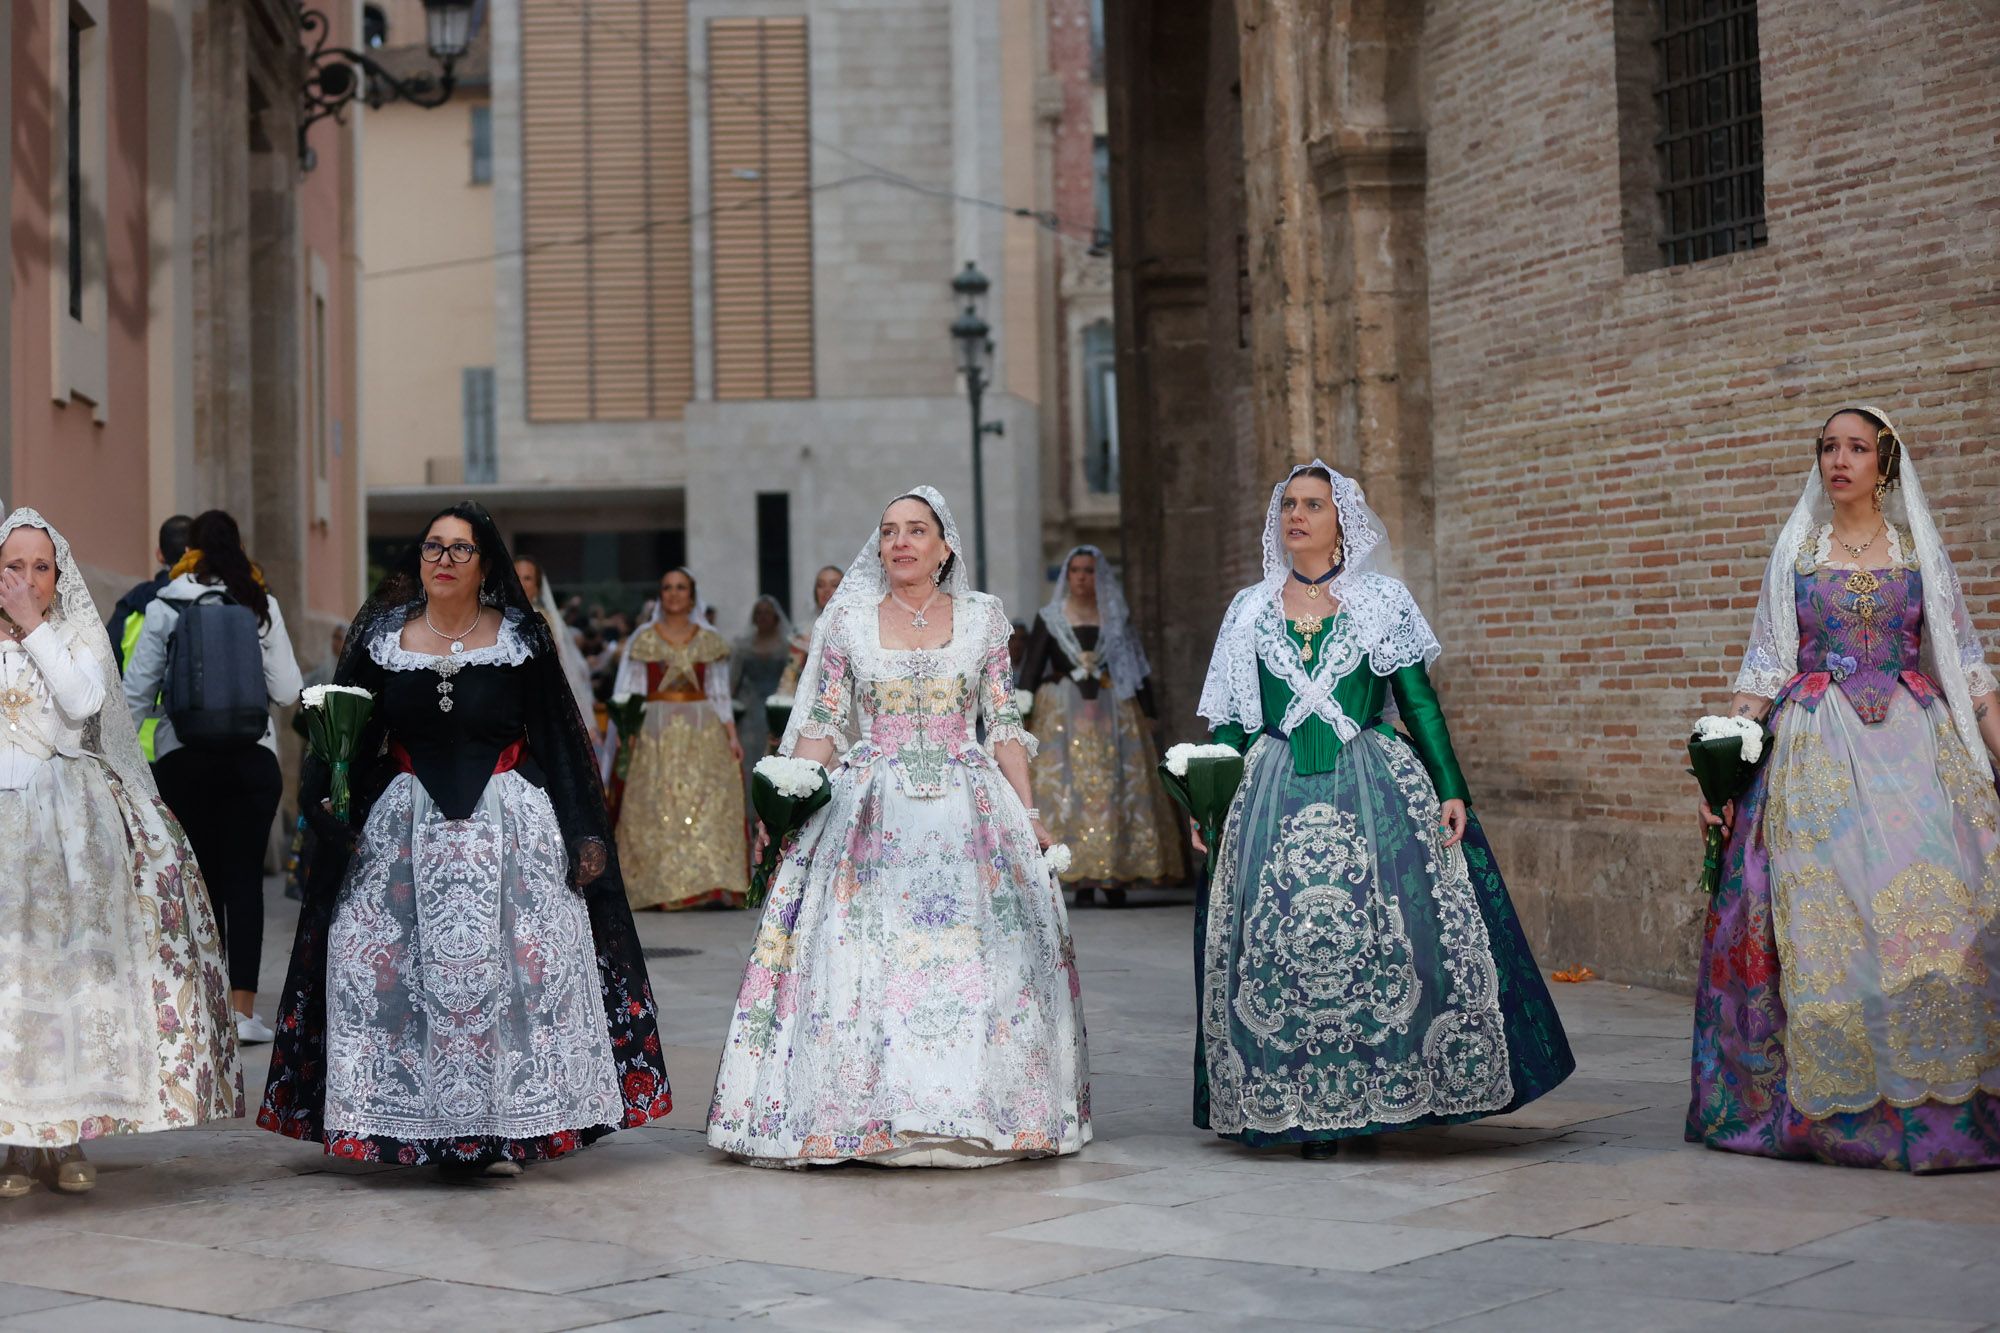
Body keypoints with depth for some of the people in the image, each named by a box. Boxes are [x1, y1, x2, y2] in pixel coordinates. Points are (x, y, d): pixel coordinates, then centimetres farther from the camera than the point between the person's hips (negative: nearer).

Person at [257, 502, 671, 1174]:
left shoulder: (521, 640, 3)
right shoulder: (382, 638, 7)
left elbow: (557, 740, 4)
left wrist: (582, 834, -1)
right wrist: (323, 798, -9)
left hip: (506, 826, -1)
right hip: (404, 828, 2)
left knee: (516, 963, -8)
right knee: (378, 967, -6)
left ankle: (500, 1129, 2)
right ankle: (421, 1126, 3)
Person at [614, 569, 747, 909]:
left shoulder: (709, 641, 10)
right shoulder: (644, 640, 6)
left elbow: (720, 694, 10)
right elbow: (629, 692, 4)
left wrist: (732, 736, 1)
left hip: (702, 732, 1)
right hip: (657, 732, -1)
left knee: (707, 804, -8)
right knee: (659, 810, -5)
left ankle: (711, 885, -9)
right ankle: (664, 886, -2)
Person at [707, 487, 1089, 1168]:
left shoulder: (982, 617, 7)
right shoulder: (848, 619, 7)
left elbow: (1004, 724, 7)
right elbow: (822, 724, 6)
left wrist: (1028, 815, 2)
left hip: (967, 810, 0)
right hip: (872, 811, 0)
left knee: (975, 953, -3)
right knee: (860, 956, -7)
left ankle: (973, 1108, 6)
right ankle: (856, 1113, -1)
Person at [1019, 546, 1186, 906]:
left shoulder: (1116, 618, 11)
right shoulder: (1050, 618, 9)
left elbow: (1137, 667, 11)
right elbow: (1031, 668, 5)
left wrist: (1147, 713, 5)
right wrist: (1022, 714, -3)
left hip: (1113, 713, 1)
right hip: (1063, 714, -1)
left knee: (1117, 790, -5)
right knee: (1069, 788, -8)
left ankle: (1115, 877, -2)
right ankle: (1083, 879, -9)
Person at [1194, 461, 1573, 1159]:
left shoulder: (1383, 601, 7)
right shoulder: (1251, 610, 13)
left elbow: (1420, 703, 5)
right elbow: (1230, 721, 14)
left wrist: (1451, 790, -2)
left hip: (1374, 790, -2)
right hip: (1277, 796, 2)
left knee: (1381, 937, -8)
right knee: (1284, 944, -4)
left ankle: (1382, 1094, 4)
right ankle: (1304, 1110, 4)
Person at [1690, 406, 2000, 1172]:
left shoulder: (1921, 548, 10)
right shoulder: (1794, 548, 10)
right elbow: (1763, 666, 9)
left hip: (1914, 745, 0)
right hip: (1816, 754, 0)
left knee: (1931, 900, -13)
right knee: (1824, 913, -8)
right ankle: (1838, 1103, -1)